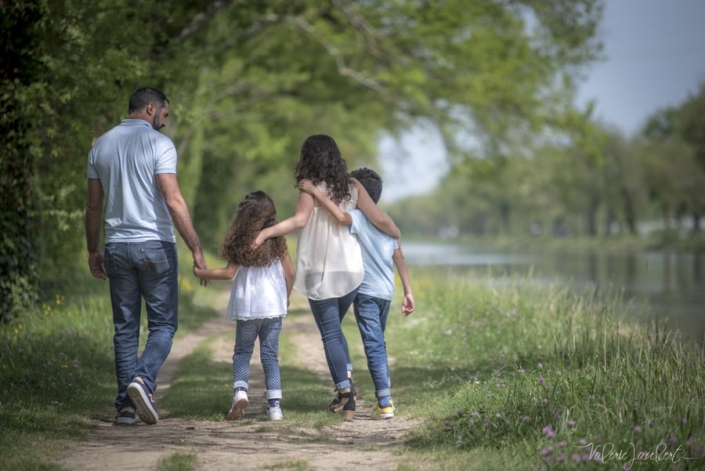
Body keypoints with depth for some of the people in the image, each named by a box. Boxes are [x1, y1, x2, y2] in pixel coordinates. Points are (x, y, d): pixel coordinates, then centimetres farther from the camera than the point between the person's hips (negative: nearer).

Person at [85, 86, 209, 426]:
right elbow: (173, 201, -16)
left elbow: (94, 206, 12)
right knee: (163, 324, 4)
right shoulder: (159, 144, -8)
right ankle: (143, 380, -20)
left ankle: (126, 405, 7)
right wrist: (196, 250, -16)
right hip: (155, 245, -5)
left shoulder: (100, 146, 9)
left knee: (125, 328, 9)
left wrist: (93, 251, 21)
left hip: (117, 247, 5)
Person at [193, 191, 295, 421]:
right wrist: (286, 297, 19)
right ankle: (274, 404, 1)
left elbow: (229, 272, -6)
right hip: (273, 305, 1)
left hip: (247, 307, -1)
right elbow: (290, 272, 2)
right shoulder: (277, 240, 0)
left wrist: (201, 272, 7)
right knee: (270, 354, 7)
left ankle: (240, 391, -8)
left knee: (242, 352, 14)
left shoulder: (240, 242, -5)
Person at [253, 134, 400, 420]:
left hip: (321, 272, -4)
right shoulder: (352, 187, 6)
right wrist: (397, 235, 25)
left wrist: (267, 232, -28)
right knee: (333, 327, 21)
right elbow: (379, 219, 7)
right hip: (351, 269, 4)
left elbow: (300, 219, -24)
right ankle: (346, 379, 6)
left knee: (330, 332, 2)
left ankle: (344, 390, -6)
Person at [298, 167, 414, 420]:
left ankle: (385, 404, -11)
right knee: (379, 344, 19)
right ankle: (383, 396, 24)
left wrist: (314, 191, -25)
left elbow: (340, 216, -34)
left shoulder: (358, 217, -10)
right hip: (386, 292, 7)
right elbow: (400, 259, 11)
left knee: (374, 346, -7)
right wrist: (408, 292, 13)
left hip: (366, 292, -7)